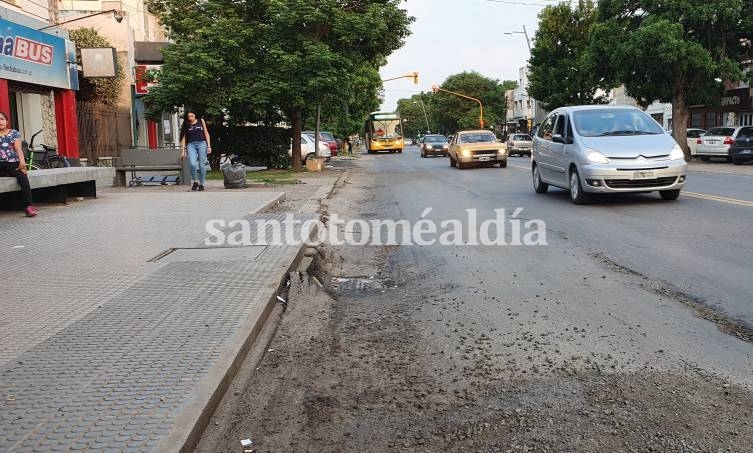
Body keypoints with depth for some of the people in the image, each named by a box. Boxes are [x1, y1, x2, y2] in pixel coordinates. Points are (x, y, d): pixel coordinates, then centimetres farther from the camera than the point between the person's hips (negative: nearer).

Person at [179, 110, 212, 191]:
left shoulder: (201, 121, 8)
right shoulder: (186, 125, 9)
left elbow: (206, 133, 9)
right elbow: (183, 138, 10)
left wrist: (209, 146, 1)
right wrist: (183, 151, 5)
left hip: (201, 144, 0)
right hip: (191, 145, 0)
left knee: (202, 165, -1)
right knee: (193, 164, -19)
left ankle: (201, 184, 10)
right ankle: (195, 182, 1)